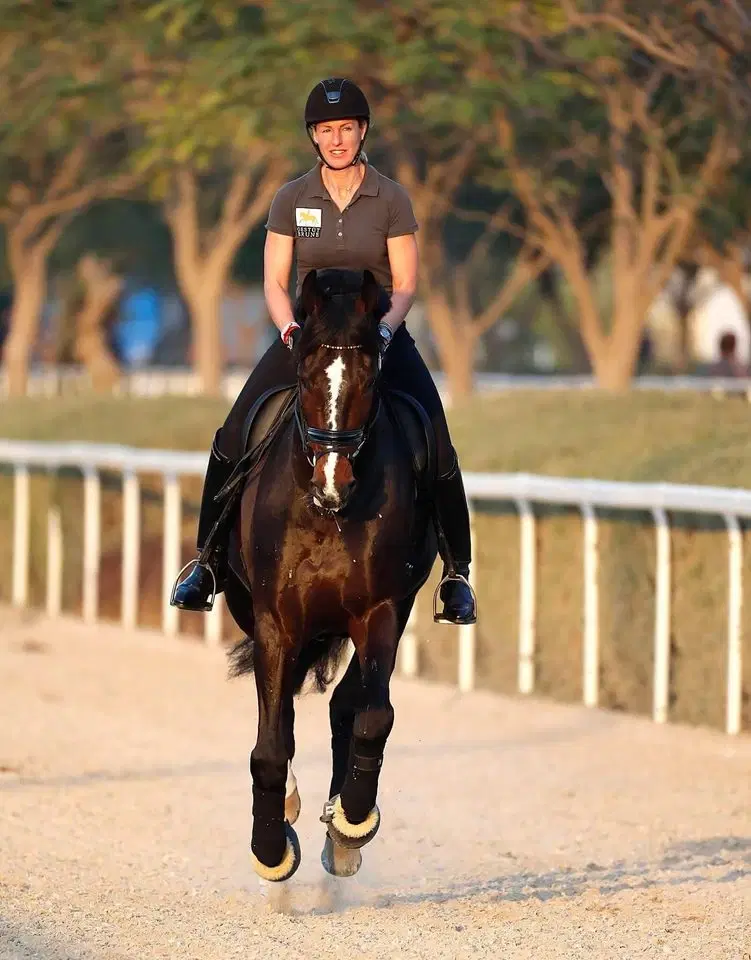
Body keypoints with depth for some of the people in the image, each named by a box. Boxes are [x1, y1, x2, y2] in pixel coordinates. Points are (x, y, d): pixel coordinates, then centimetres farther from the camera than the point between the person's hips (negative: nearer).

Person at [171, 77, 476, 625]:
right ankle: (209, 563, 0)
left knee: (436, 450, -19)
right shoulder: (292, 199, 2)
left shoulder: (391, 200, -2)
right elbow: (274, 282, 0)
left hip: (380, 333, -1)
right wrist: (289, 327, -19)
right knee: (233, 440, -14)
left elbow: (406, 284, -2)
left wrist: (386, 325, -22)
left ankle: (457, 574, -7)